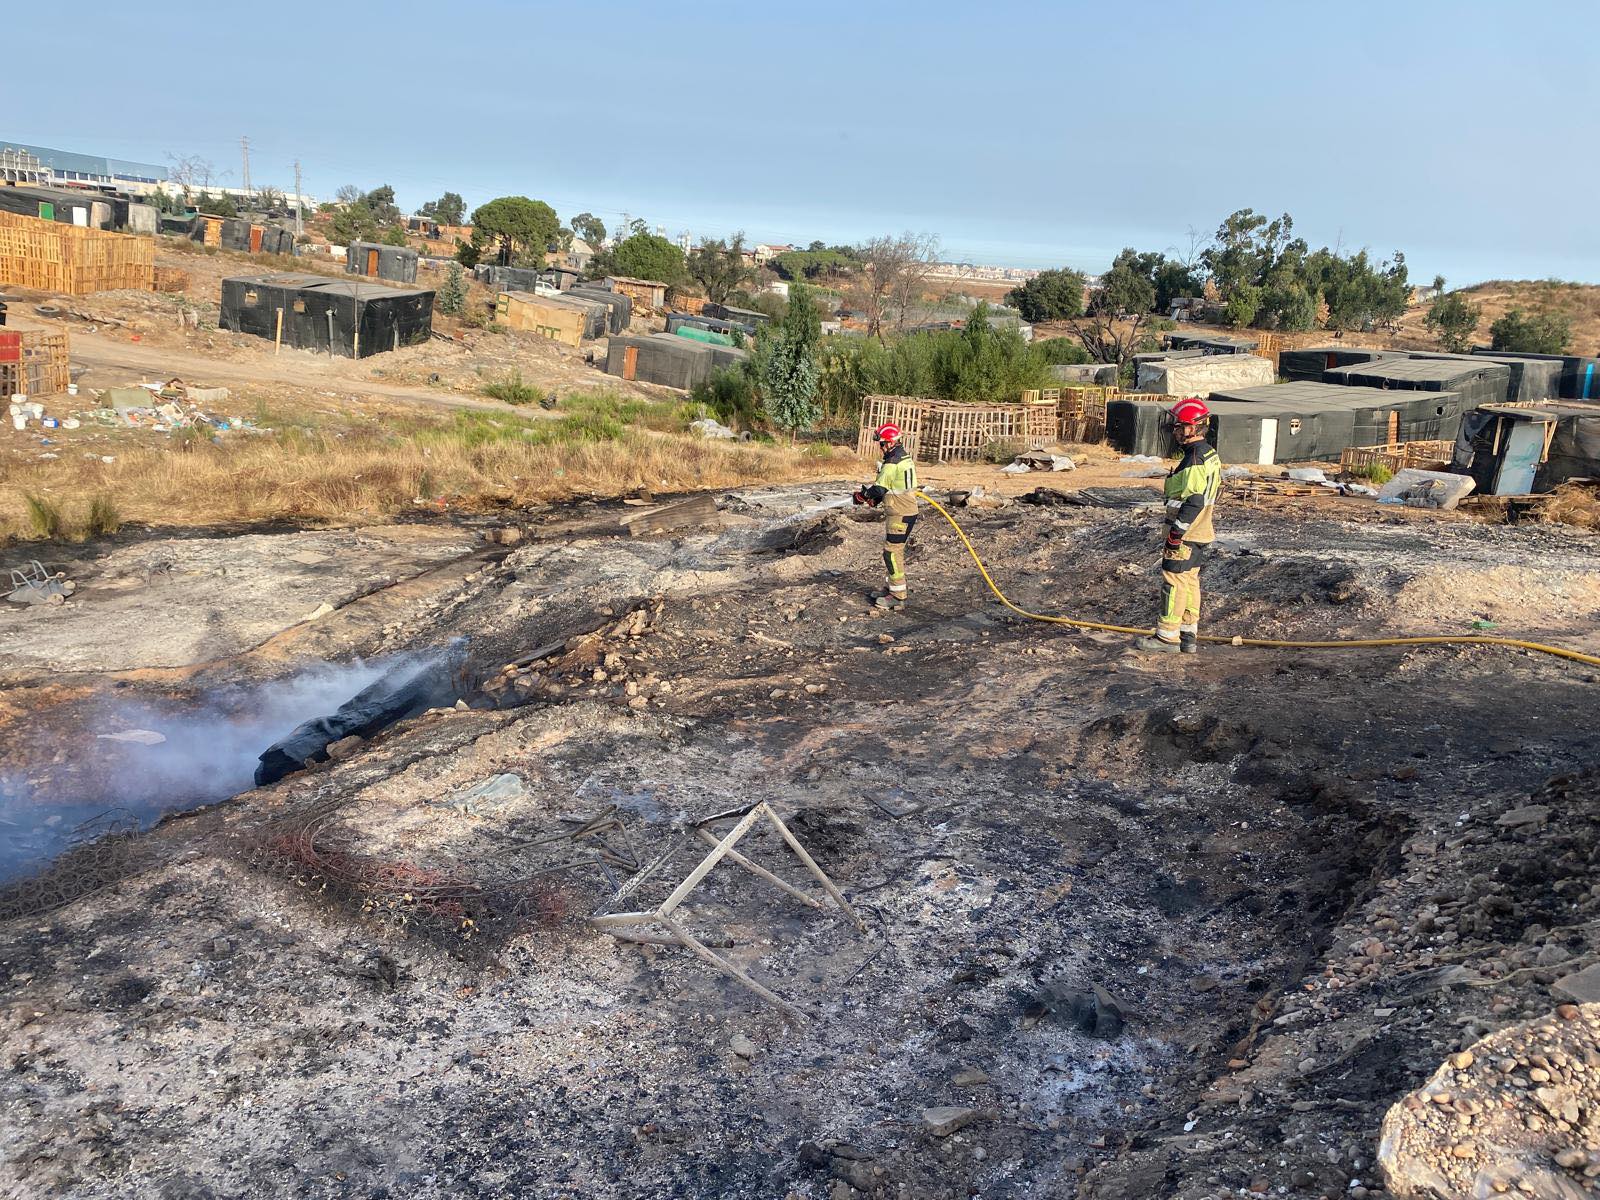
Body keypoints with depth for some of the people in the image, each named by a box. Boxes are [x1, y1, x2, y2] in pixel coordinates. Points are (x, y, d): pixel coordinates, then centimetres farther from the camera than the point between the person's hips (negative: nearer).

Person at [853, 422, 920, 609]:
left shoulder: (891, 464, -20)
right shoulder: (906, 457, 11)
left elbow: (879, 489, -19)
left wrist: (861, 496, -1)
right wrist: (876, 497, 13)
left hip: (899, 515, -10)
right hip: (908, 511, 10)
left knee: (892, 553, -7)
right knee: (895, 551, 19)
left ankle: (898, 596, -6)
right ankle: (893, 587, 30)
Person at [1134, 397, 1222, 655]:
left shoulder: (1194, 461, -21)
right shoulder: (1210, 455, 12)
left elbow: (1193, 501, -25)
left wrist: (1175, 533, -21)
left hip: (1186, 536, -10)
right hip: (1201, 533, 10)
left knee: (1174, 582, -4)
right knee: (1190, 581, 14)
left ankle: (1167, 637, 1)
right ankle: (1189, 637, 18)